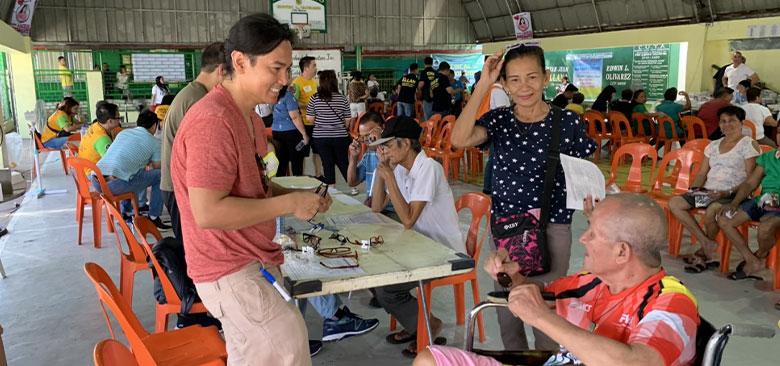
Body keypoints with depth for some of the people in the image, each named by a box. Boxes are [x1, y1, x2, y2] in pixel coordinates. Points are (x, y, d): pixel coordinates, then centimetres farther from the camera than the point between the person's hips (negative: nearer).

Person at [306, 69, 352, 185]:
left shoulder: (314, 98, -6)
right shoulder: (342, 98, -6)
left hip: (320, 136, 0)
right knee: (343, 162, 12)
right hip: (340, 136, 0)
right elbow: (347, 120, -1)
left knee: (327, 164, 7)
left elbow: (310, 118, -3)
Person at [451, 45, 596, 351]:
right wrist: (483, 85, -21)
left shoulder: (567, 122, -4)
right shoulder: (498, 120, -1)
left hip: (552, 228, -2)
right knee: (507, 311, 16)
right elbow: (459, 139, -21)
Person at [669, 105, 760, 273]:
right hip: (708, 191, 7)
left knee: (711, 210, -37)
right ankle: (708, 246, -16)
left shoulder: (749, 144, 1)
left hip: (732, 195, -7)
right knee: (674, 203, -15)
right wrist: (695, 188, -3)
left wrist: (728, 193, -21)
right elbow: (702, 173, 19)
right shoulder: (713, 145, 20)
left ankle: (704, 250, -8)